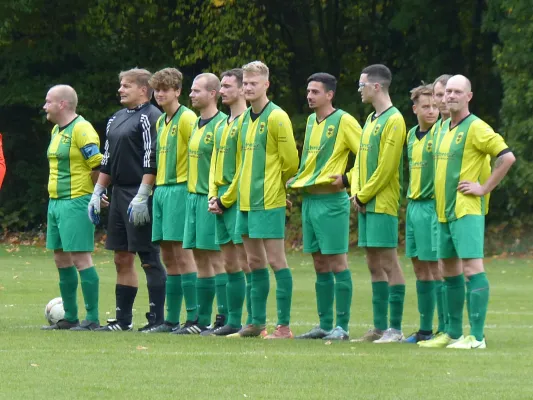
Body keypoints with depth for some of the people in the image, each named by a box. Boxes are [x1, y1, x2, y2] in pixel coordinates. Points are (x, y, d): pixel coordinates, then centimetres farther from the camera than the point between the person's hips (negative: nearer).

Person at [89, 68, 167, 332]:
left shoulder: (150, 117, -11)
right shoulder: (116, 119, 18)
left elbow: (152, 161, -17)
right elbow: (107, 160, 24)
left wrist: (142, 196, -21)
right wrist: (97, 192, 18)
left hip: (140, 197, -9)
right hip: (119, 195, 9)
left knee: (149, 259, -6)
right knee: (122, 259, 10)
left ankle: (157, 318, -3)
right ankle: (123, 319, 14)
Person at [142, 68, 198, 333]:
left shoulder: (186, 118, -8)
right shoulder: (161, 122, 18)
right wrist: (156, 189, 17)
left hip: (180, 189, -9)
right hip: (161, 190, 9)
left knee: (182, 254, -10)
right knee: (168, 258, 9)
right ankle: (171, 320, 12)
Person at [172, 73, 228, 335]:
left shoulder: (221, 124, -11)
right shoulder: (197, 124, 16)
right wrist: (191, 193, 17)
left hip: (211, 198, -9)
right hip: (193, 196, 9)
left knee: (216, 258, -8)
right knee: (200, 259, 10)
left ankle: (224, 320, -6)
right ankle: (201, 320, 13)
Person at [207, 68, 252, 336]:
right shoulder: (221, 126, 18)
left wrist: (226, 199, -13)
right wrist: (213, 197, 7)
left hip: (239, 200, -9)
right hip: (222, 202, 9)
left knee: (245, 263, -8)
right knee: (230, 265, 10)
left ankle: (253, 322, -7)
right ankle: (233, 321, 13)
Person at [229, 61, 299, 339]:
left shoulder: (276, 118, -11)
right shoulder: (245, 119, 13)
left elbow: (290, 161, -9)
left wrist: (275, 186, 3)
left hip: (269, 201, -8)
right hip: (246, 200, 8)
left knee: (275, 260, -6)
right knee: (255, 263, 12)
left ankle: (284, 326, -4)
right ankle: (257, 323, 18)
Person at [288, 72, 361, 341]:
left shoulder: (343, 121, -9)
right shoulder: (311, 121, 15)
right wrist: (297, 179, 16)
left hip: (331, 200, -8)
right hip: (309, 198, 8)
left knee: (337, 263, -6)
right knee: (320, 265, 9)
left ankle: (342, 327, -4)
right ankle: (324, 325, 13)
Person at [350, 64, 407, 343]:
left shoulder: (393, 120, -11)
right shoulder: (371, 119, 17)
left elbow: (386, 168, -15)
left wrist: (364, 195, -10)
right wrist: (356, 192, 4)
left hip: (382, 203, -9)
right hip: (366, 204, 9)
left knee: (388, 263, -8)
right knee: (374, 265, 9)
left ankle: (395, 329, -7)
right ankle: (379, 328, 12)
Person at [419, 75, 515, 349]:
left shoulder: (475, 128, -10)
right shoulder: (444, 128, 16)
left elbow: (507, 157, -18)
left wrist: (484, 188, -15)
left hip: (467, 210, -9)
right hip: (444, 211, 9)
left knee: (472, 268, -12)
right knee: (450, 272, 12)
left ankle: (477, 336, -14)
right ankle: (454, 333, 20)